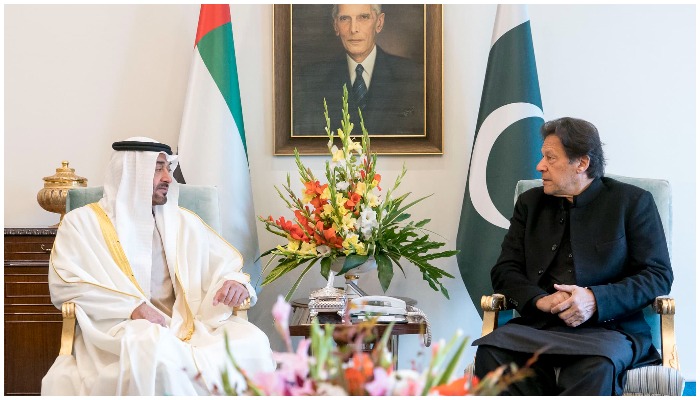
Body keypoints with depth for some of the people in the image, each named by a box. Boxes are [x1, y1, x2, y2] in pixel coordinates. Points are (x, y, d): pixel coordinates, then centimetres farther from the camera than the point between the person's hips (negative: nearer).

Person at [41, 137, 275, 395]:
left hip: (183, 326, 4)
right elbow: (64, 284, -4)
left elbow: (226, 265, 20)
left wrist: (235, 282, -5)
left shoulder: (185, 223, 19)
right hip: (116, 330, -3)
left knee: (251, 341, -25)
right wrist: (130, 307, -16)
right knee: (153, 350, -39)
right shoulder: (82, 223, 8)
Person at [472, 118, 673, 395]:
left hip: (608, 326, -3)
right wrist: (540, 299, -9)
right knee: (490, 351, -29)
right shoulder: (530, 203, 19)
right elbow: (504, 270, 13)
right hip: (539, 326, 3)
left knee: (599, 365, -38)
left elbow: (658, 275, 1)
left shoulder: (633, 202, 7)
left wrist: (596, 300, -15)